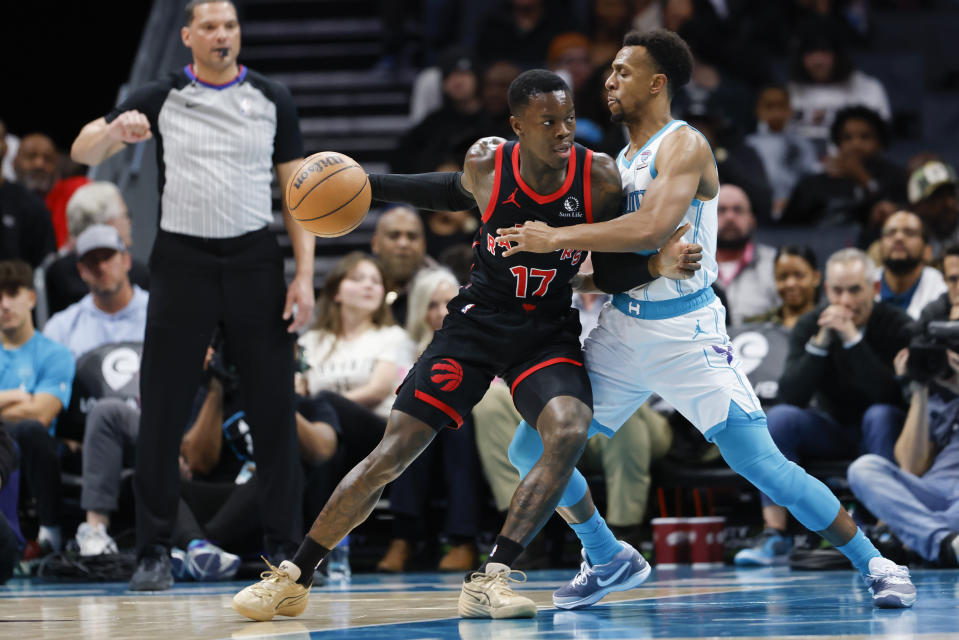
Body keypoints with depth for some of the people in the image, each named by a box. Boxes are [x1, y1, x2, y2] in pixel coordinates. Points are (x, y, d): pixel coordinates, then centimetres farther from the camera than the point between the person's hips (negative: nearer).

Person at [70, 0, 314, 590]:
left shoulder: (273, 99, 7)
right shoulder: (161, 99, 4)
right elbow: (82, 153, 0)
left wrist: (305, 275, -3)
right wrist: (112, 132, -24)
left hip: (255, 260, 1)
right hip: (183, 261, 0)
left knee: (274, 409, 0)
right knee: (163, 414, -2)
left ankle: (284, 547, 9)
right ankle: (155, 552, 6)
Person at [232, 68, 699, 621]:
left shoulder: (600, 179, -15)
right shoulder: (486, 164, -14)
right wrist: (367, 185, 8)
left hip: (550, 331, 0)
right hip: (479, 321, 0)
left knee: (569, 432, -30)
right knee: (394, 452, -5)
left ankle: (490, 580, -24)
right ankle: (294, 579, 7)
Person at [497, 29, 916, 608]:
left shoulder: (684, 146, -12)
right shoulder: (619, 160, 15)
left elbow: (654, 227, -29)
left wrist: (558, 237, -25)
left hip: (686, 333, -8)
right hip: (623, 328, 8)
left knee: (763, 465, -14)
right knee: (532, 451, 4)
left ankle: (874, 563, 1)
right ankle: (606, 560, 24)